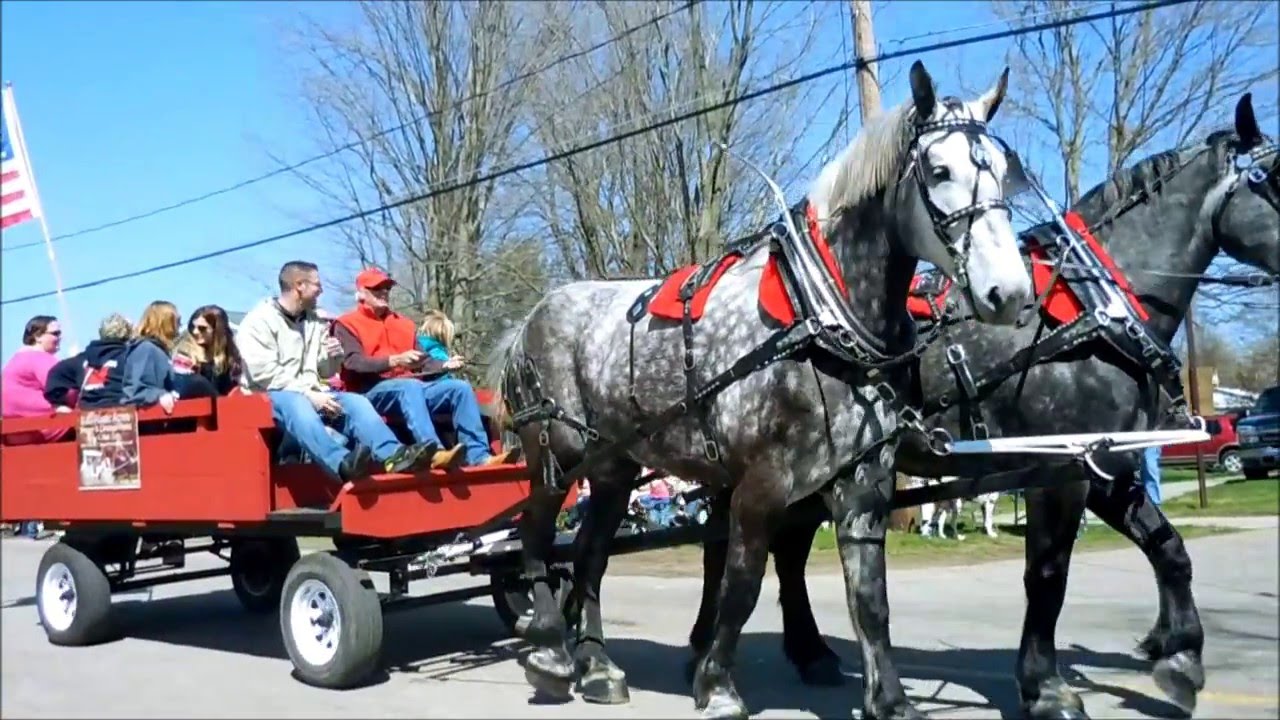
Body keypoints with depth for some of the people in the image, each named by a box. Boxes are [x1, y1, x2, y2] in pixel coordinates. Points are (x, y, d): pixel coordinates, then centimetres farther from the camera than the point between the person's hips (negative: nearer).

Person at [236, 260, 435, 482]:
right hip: (270, 396, -6)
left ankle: (393, 455, -42)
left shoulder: (314, 322, 16)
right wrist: (308, 394, -22)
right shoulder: (260, 320, -4)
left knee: (355, 401, -19)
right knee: (297, 405, -38)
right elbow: (265, 374, -15)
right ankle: (343, 463, -63)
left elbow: (322, 372, 20)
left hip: (309, 394, 6)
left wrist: (332, 357, -3)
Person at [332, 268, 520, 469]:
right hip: (372, 391, -6)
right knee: (410, 387, -37)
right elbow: (353, 362, -10)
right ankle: (435, 453, -54)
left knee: (460, 387, -13)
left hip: (411, 387, 6)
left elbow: (421, 363, 19)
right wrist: (395, 360, -24)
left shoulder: (403, 323, 25)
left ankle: (477, 455, -27)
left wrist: (444, 365, -2)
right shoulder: (346, 325, 8)